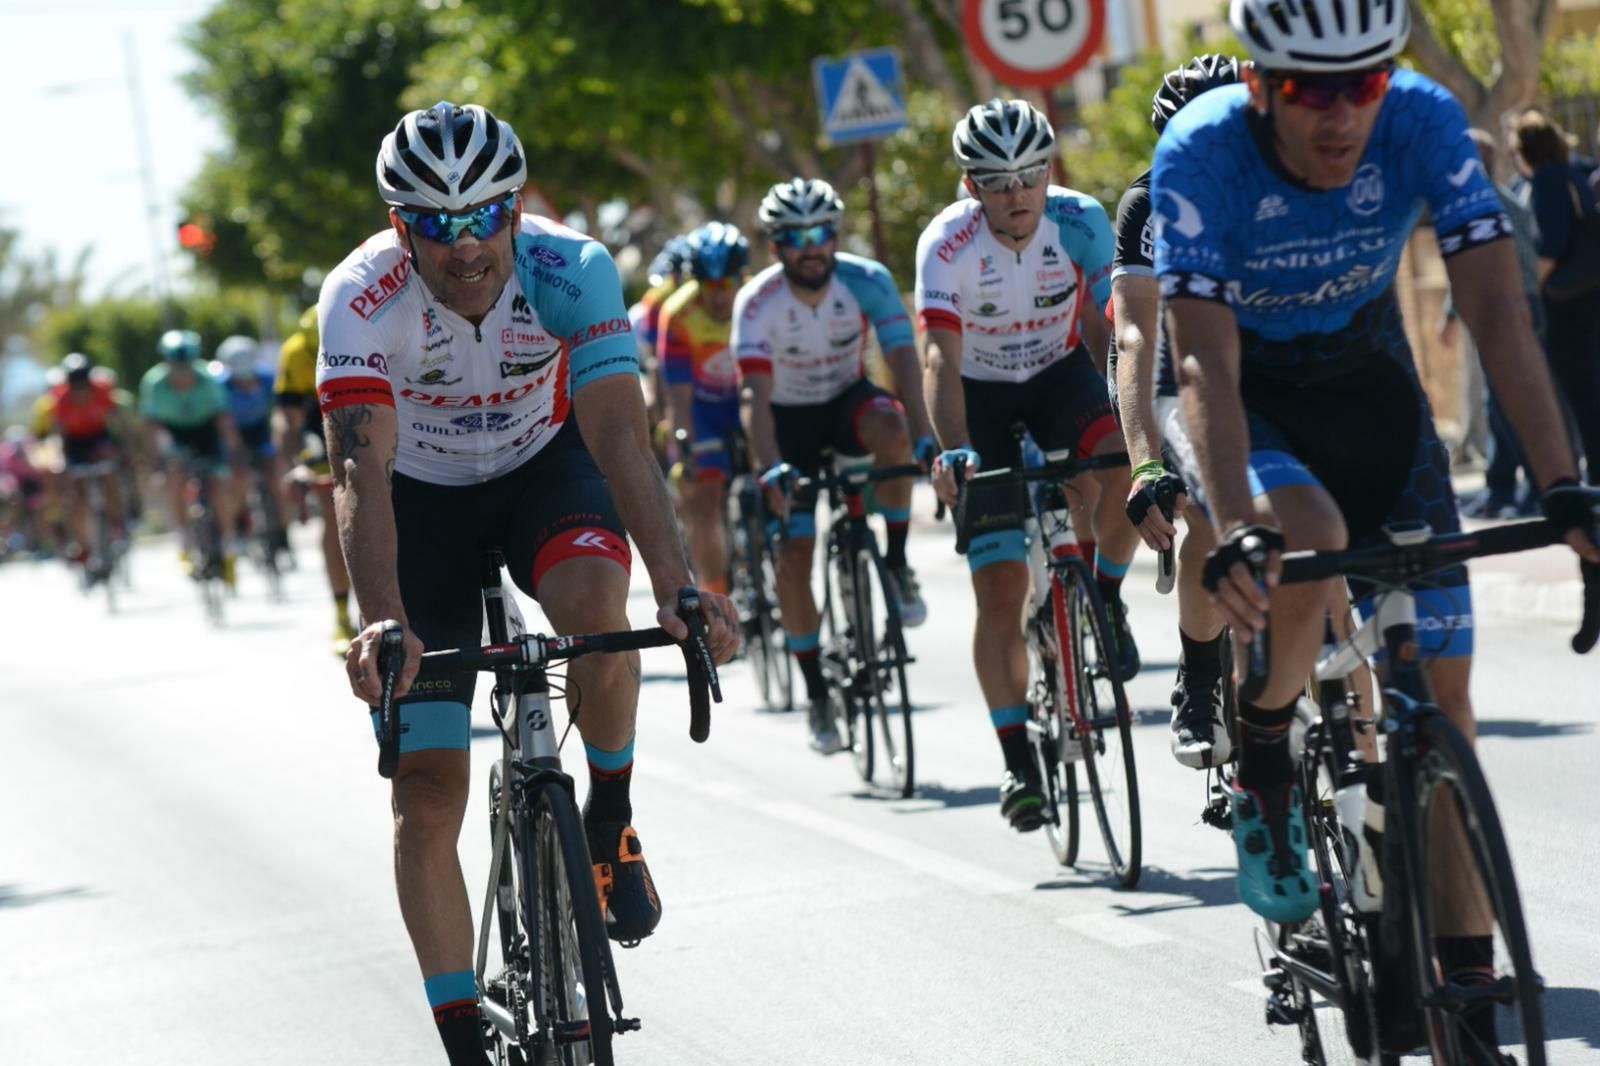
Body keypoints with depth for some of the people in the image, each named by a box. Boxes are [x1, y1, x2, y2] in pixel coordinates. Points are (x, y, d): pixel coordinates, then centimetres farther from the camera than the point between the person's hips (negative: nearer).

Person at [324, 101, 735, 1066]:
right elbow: (362, 474, -37)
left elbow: (620, 435, -36)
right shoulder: (363, 299, -30)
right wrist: (382, 622, -53)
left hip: (544, 465, 0)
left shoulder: (571, 270, -28)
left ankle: (610, 824, -9)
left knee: (596, 605, -36)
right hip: (422, 497, 0)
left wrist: (679, 584, -50)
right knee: (428, 789, -7)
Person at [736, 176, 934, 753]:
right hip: (790, 420, 0)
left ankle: (897, 564, -16)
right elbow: (758, 396, -32)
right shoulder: (757, 302, -25)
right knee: (793, 556, -11)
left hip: (848, 399, 0)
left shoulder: (868, 282, -22)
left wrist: (925, 438, -45)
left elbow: (904, 362, -30)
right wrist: (772, 468, -48)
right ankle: (816, 693, 4)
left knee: (890, 430, -36)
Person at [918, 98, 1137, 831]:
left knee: (1128, 466, -34)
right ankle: (1018, 762, 3)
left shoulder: (1081, 222, -19)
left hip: (1060, 374, 1)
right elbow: (940, 357, -32)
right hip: (981, 394, -1)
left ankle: (1104, 597, -6)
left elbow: (1099, 329, -14)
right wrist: (952, 450, -46)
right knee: (1000, 589, -7)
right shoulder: (948, 244, -25)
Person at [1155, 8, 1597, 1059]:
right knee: (1307, 539, -36)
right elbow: (1206, 362, -33)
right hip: (1248, 397, -2)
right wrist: (1234, 528, -47)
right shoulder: (1202, 153, -29)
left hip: (1365, 380, 2)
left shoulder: (1425, 122, -25)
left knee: (1438, 681, -7)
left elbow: (1498, 311, -27)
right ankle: (1264, 760, -5)